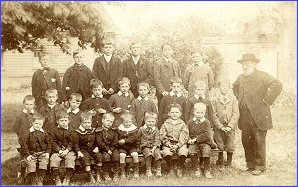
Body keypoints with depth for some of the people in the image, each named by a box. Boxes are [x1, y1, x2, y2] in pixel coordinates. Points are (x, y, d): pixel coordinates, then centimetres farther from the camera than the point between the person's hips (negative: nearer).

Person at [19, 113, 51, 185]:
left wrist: (48, 153, -1)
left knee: (44, 162, -25)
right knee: (30, 164, -25)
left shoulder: (45, 133, 9)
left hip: (42, 153, 1)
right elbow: (24, 144, -2)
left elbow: (49, 144, 13)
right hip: (32, 153, -1)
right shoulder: (27, 133, 1)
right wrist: (27, 155, -10)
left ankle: (40, 181, -10)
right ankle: (34, 182, -6)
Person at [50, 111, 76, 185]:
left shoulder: (71, 130, 6)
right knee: (53, 159, -27)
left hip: (68, 150, 0)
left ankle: (67, 179, -19)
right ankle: (57, 179, -17)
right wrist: (59, 150, -14)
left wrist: (67, 150, -15)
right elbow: (53, 142, 1)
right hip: (57, 151, 1)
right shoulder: (54, 131, 7)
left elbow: (72, 142, 1)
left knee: (70, 158, -29)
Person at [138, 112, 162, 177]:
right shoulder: (141, 129, 1)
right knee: (149, 154, -31)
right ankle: (148, 170, -23)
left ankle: (159, 170, -16)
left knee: (157, 153, -28)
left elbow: (157, 140, -4)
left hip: (154, 146, 1)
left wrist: (154, 148, -17)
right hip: (145, 147, -1)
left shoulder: (156, 130, 2)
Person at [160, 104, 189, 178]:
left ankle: (179, 169, -5)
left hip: (180, 144, 0)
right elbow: (163, 137, 1)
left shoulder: (183, 124, 8)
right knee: (166, 152, -31)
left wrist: (177, 145, -16)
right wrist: (169, 145, -13)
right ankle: (170, 168, -4)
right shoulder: (165, 124, 9)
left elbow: (184, 138, -1)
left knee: (183, 152, -31)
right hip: (168, 144, 0)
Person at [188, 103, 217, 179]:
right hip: (193, 143, 1)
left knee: (206, 152, -30)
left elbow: (207, 135, -12)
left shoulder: (206, 122, -1)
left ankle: (207, 170, -4)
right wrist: (190, 139, -12)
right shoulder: (190, 122, 7)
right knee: (191, 151, -29)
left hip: (205, 142, -1)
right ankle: (197, 169, -9)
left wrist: (196, 139, -18)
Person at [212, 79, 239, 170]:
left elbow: (236, 114, -1)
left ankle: (229, 165, 16)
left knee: (230, 147, 1)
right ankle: (220, 165, 17)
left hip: (230, 127, 0)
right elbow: (214, 115, -1)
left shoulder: (233, 99, 5)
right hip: (218, 128, 0)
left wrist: (230, 126, -11)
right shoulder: (215, 100, 4)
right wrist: (220, 126, -10)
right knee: (220, 147, 4)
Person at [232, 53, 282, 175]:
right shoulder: (241, 78, 12)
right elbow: (235, 87, 33)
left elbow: (277, 85, -20)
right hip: (244, 116, 6)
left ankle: (260, 166, 13)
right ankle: (250, 164, 24)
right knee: (246, 140, 10)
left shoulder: (262, 76, -8)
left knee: (259, 141, 0)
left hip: (258, 116, -6)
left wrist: (266, 100, -18)